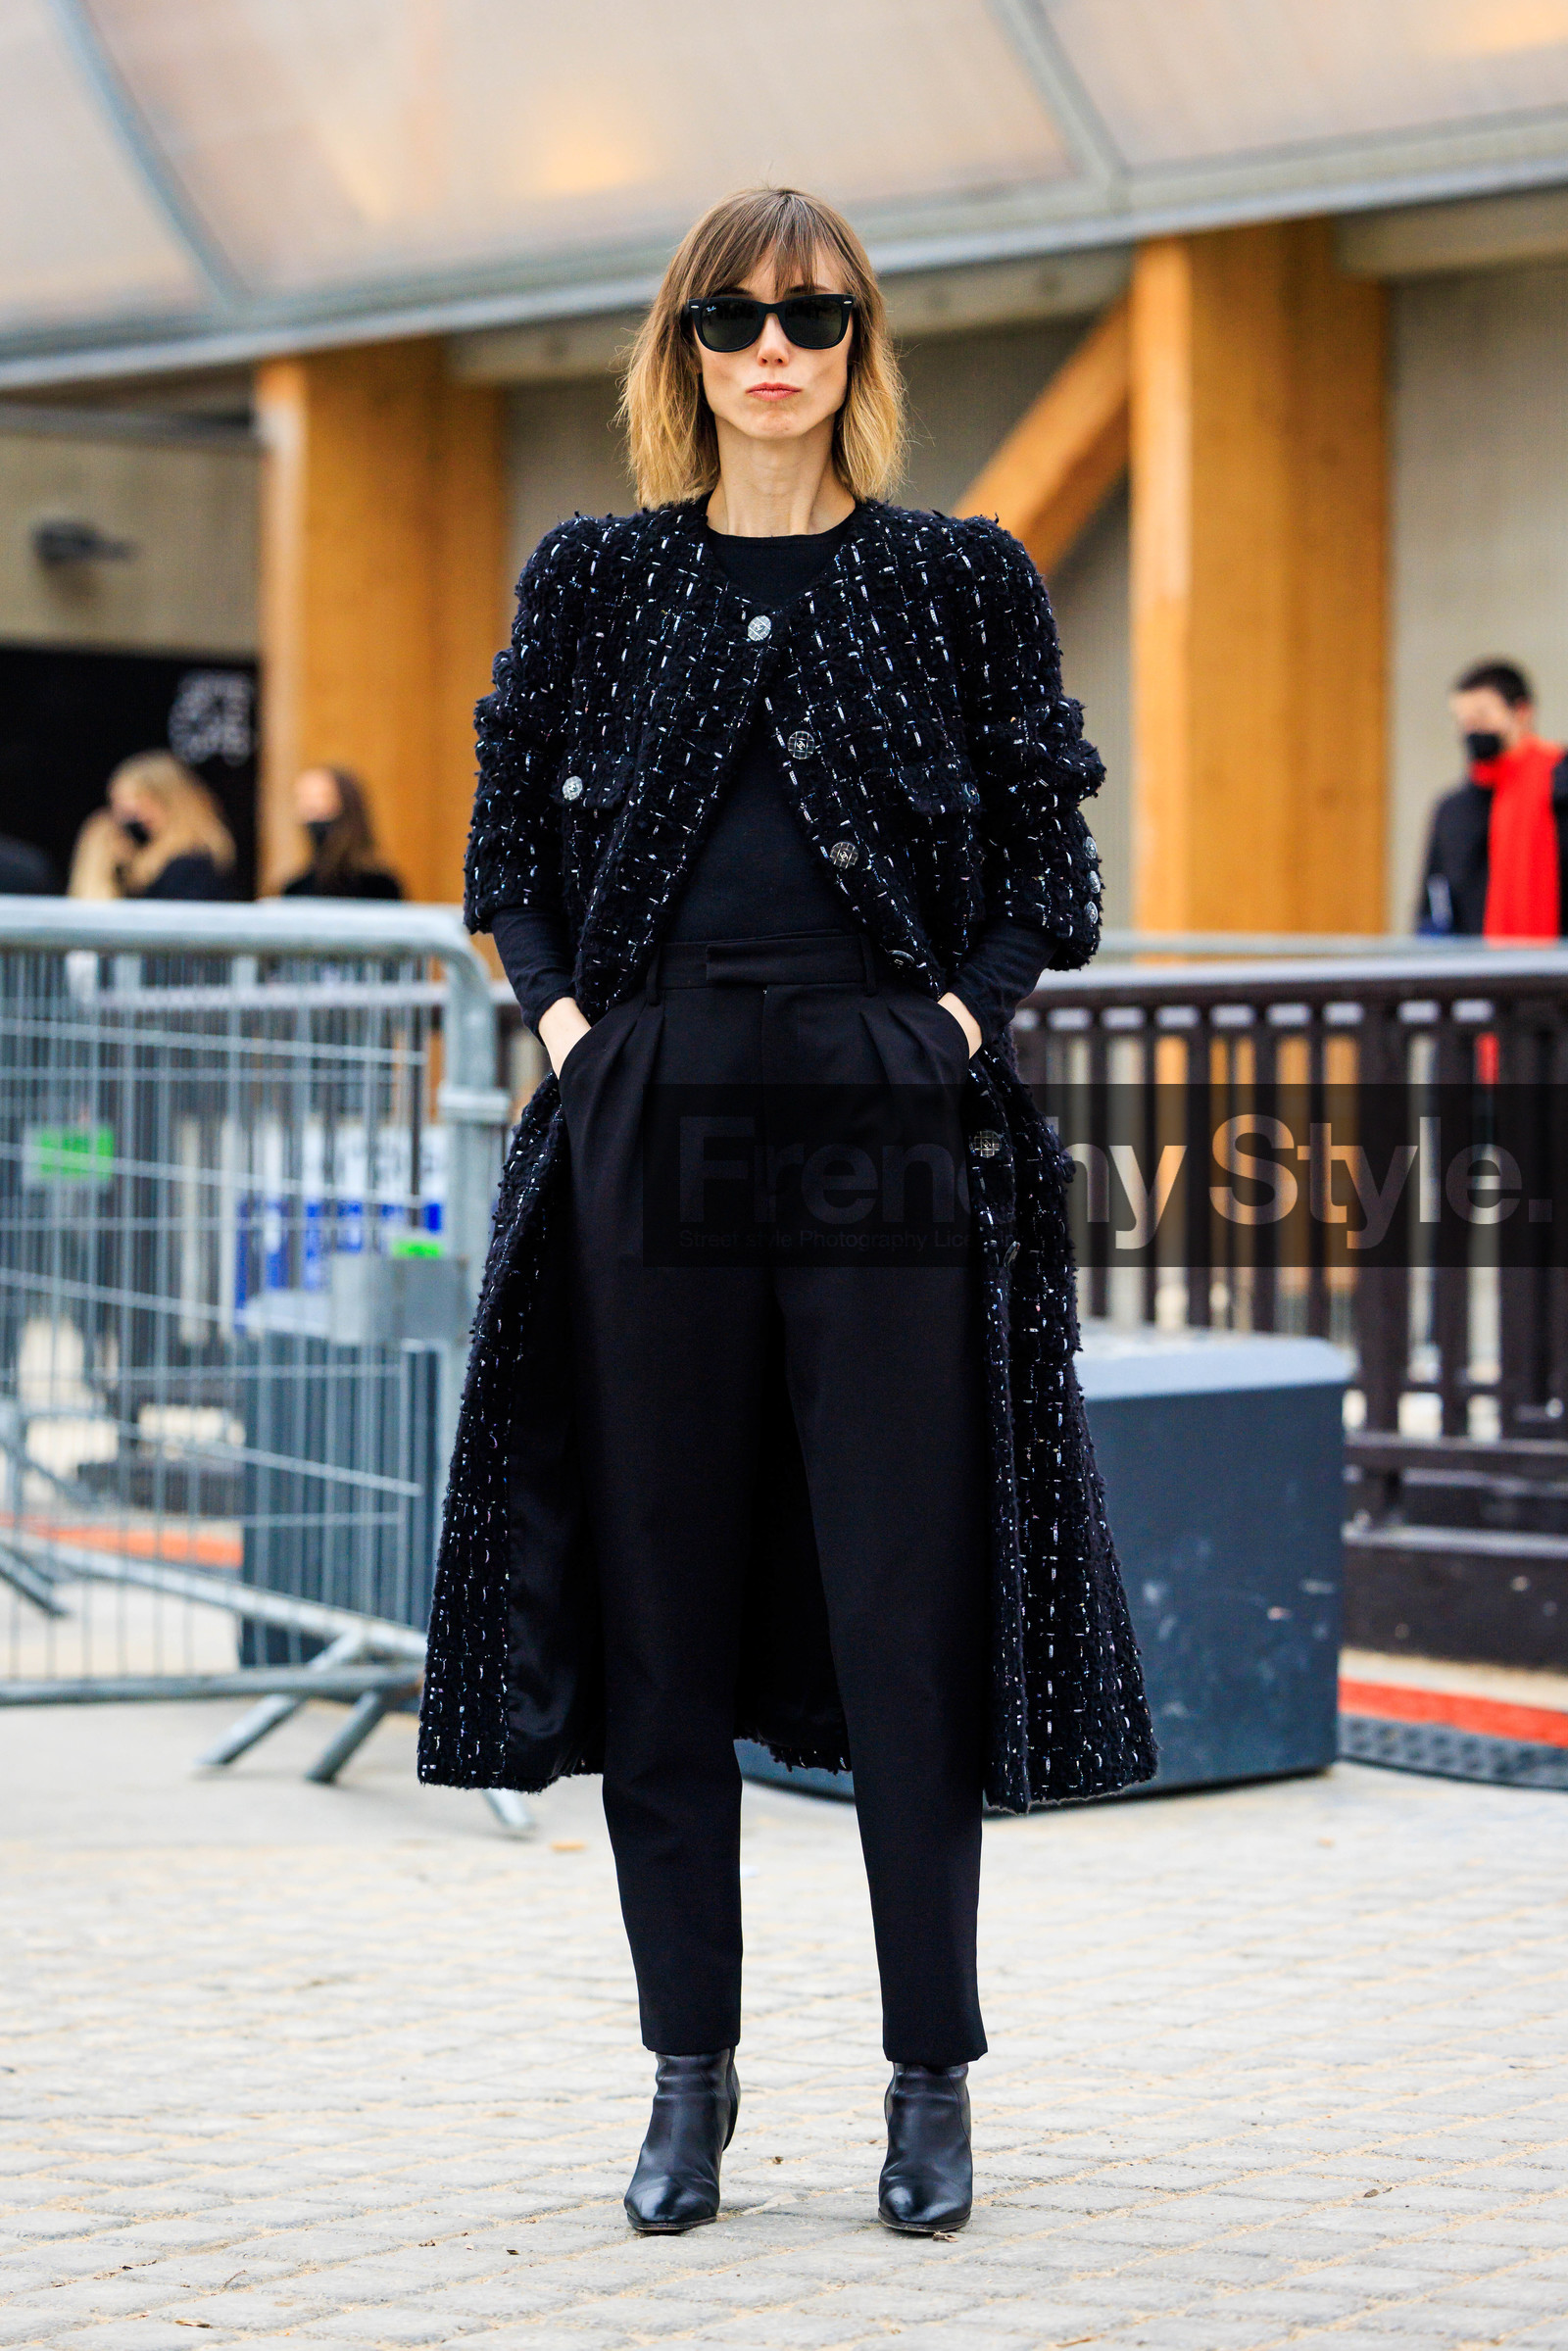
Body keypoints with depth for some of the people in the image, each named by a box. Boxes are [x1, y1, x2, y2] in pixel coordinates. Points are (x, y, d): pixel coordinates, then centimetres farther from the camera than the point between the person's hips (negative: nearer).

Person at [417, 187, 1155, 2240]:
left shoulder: (961, 580, 6)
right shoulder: (593, 579, 10)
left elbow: (1049, 847, 8)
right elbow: (508, 835, 15)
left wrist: (967, 1015, -6)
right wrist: (561, 1008, 1)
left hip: (887, 1114, -2)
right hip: (650, 1110, 2)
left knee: (909, 1596, -2)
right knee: (658, 1591, 4)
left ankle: (933, 2077, 8)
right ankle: (691, 2073, 14)